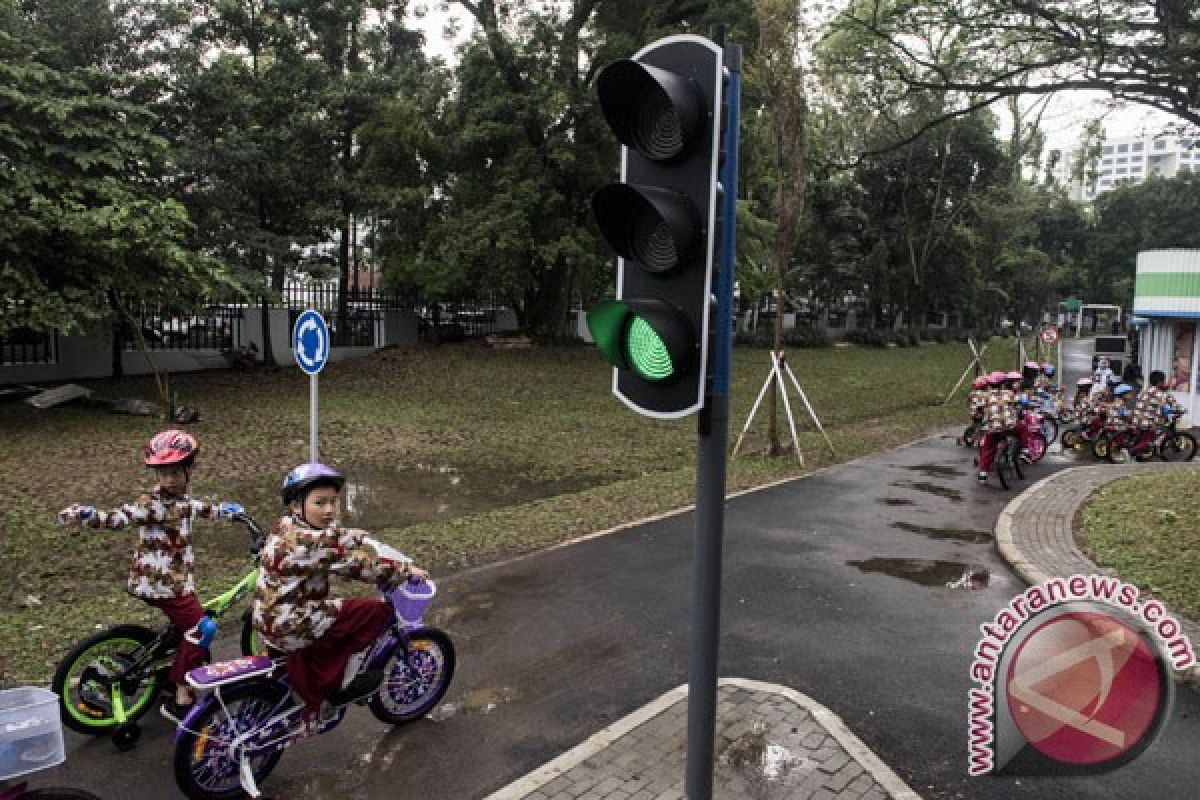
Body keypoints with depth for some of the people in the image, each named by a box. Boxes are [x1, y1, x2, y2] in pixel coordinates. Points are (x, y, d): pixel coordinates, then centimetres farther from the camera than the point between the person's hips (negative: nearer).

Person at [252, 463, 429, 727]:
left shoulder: (287, 526, 4)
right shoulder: (309, 542, -25)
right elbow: (355, 565, -22)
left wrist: (355, 536, 33)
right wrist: (405, 570, -14)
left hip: (269, 620, 10)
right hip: (290, 626, -10)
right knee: (378, 611, -10)